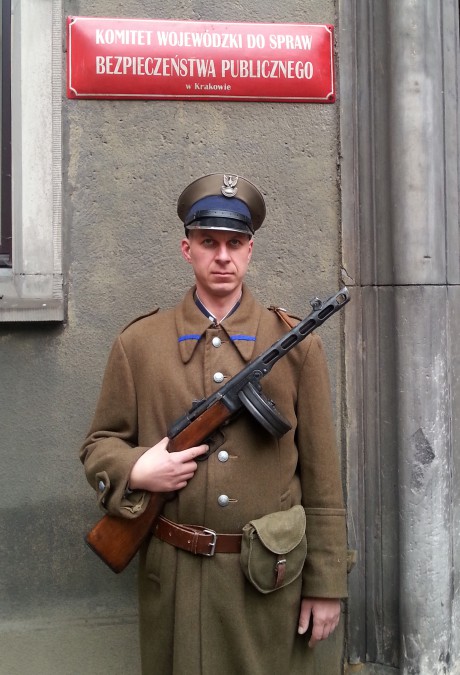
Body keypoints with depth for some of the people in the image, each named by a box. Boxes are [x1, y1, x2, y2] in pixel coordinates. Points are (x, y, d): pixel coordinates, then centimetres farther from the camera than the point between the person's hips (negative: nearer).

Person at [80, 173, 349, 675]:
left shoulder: (297, 345, 0)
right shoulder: (138, 343, 1)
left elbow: (321, 478, 0)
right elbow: (99, 445, 8)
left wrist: (325, 585, 0)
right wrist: (136, 471, -14)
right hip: (173, 577, 1)